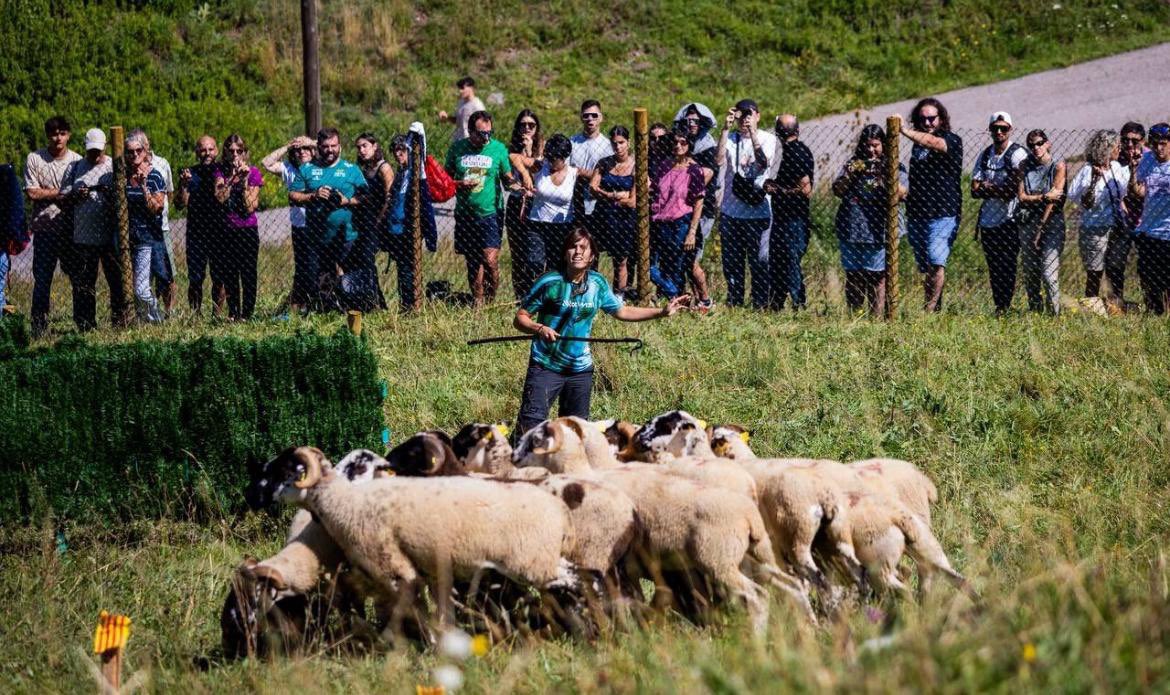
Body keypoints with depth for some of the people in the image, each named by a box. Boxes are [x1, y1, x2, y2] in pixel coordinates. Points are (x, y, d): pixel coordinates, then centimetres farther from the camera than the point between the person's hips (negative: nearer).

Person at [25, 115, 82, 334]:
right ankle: (38, 326, 4)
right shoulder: (34, 159, 0)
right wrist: (62, 192, -10)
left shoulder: (77, 161, 4)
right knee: (42, 279, -1)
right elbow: (32, 193, -7)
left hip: (71, 228, 1)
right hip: (45, 228, -1)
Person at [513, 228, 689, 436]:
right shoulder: (549, 282, -10)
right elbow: (520, 318, -6)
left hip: (580, 370, 5)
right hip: (545, 366, -5)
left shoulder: (598, 283, 4)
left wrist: (662, 311, 13)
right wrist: (539, 329, -27)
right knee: (531, 423, -16)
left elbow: (622, 311, 18)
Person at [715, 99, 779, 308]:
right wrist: (726, 128, -16)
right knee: (731, 260, 9)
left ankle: (760, 302, 5)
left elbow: (764, 163, -18)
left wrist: (752, 132, -24)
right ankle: (734, 301, 19)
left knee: (758, 260, -2)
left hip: (757, 211, -3)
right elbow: (719, 159, -11)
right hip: (731, 210, 3)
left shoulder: (767, 138, 1)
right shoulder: (731, 138, 8)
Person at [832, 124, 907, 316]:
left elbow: (901, 193, -9)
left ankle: (876, 317, -3)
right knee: (853, 276, 5)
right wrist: (850, 175, -9)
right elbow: (837, 191, 7)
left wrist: (884, 176, -20)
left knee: (877, 277, -5)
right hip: (851, 229, 3)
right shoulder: (853, 163, 13)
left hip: (879, 232, -3)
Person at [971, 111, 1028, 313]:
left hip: (1009, 221, -6)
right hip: (987, 221, 6)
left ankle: (1005, 307, -5)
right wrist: (998, 190, -13)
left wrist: (987, 187, -4)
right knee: (993, 269, 8)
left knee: (1007, 268, -7)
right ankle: (998, 306, 13)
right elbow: (975, 190, 3)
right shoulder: (984, 155, 12)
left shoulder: (1018, 154, -6)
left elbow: (1013, 190, -14)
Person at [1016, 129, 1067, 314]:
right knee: (1029, 272, 5)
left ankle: (1055, 313, -12)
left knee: (1049, 274, -14)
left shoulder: (1058, 165, -3)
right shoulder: (1026, 166, 10)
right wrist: (1044, 197, -14)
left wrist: (1040, 230, -11)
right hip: (1028, 222, 5)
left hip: (1051, 223, -5)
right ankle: (1034, 312, 12)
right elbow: (1021, 196, 0)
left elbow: (1053, 201, -8)